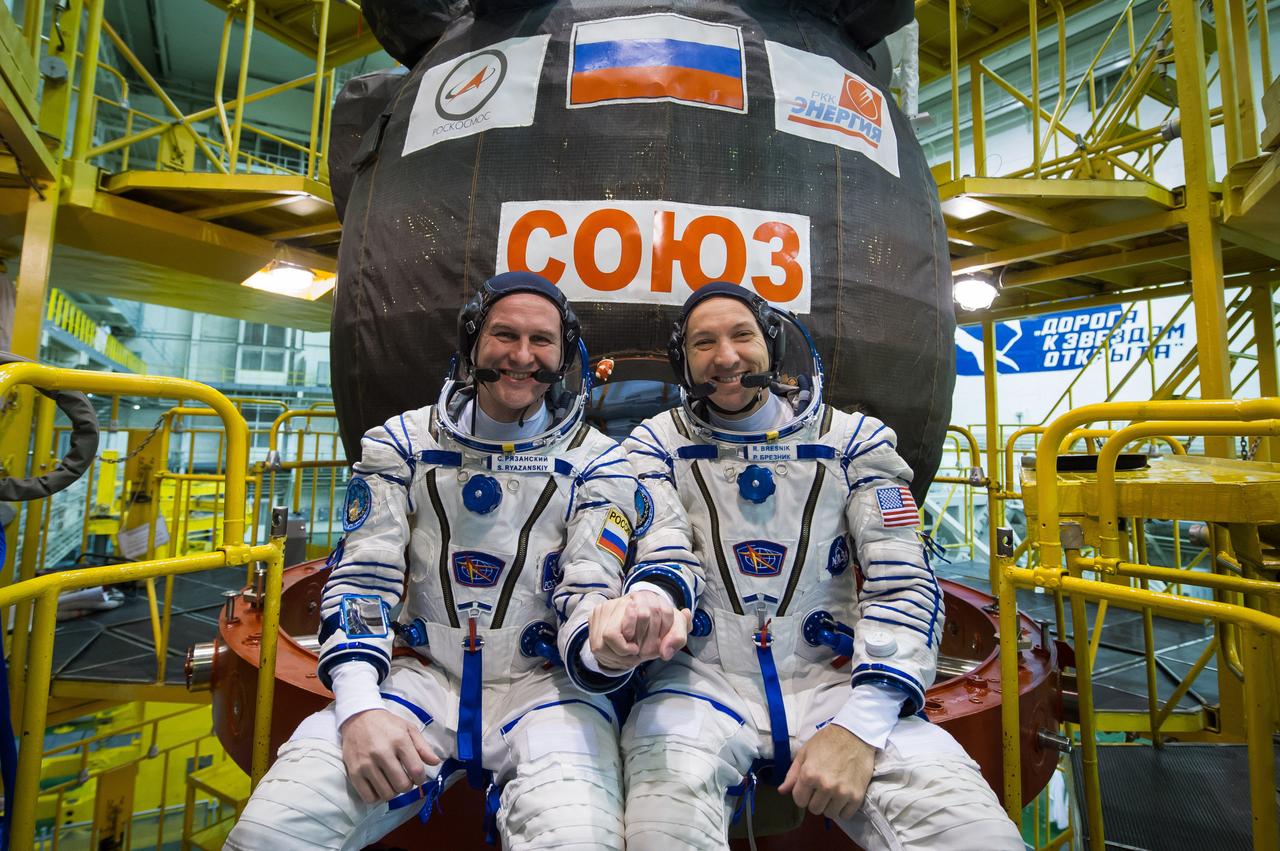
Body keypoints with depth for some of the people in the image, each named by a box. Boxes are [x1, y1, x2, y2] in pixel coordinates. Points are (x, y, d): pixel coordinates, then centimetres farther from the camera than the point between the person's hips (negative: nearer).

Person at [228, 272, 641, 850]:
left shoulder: (598, 461, -3)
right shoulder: (402, 443, 3)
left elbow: (588, 594, -8)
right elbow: (361, 578, 0)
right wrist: (359, 705, -14)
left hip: (541, 685, -1)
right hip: (426, 677, 2)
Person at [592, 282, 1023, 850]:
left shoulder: (853, 439, 5)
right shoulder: (656, 443, 6)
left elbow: (904, 585, 0)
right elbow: (670, 559, -5)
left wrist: (859, 727, -12)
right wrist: (644, 607, -31)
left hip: (832, 680, 2)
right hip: (703, 680, -1)